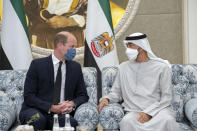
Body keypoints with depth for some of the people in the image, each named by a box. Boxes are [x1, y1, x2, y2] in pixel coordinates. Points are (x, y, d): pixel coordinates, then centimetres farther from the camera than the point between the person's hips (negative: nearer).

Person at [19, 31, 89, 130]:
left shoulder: (76, 67, 11)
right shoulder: (37, 64, -1)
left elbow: (83, 95, 13)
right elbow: (28, 96, -6)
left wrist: (72, 104, -10)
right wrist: (51, 107, -19)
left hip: (62, 114, 2)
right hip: (36, 111, -1)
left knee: (71, 122, -33)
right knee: (38, 119, -37)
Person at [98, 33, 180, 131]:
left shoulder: (162, 67, 5)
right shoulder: (123, 67, 16)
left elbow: (166, 98, -1)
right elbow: (116, 92, 20)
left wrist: (149, 113, -14)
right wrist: (106, 98, -3)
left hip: (159, 109, -1)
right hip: (134, 111, 2)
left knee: (167, 120, -35)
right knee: (127, 121, -34)